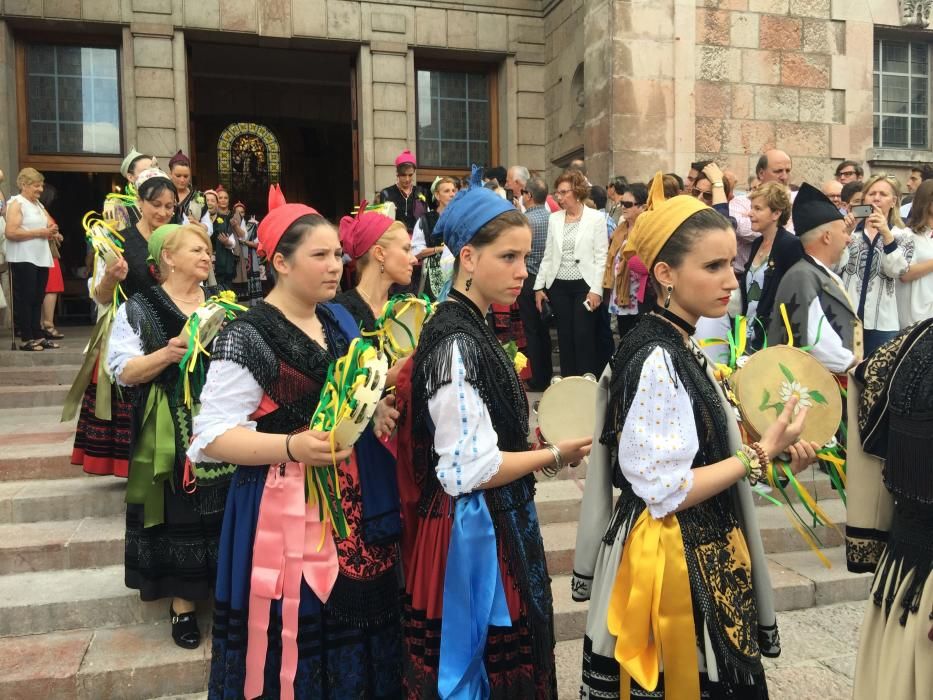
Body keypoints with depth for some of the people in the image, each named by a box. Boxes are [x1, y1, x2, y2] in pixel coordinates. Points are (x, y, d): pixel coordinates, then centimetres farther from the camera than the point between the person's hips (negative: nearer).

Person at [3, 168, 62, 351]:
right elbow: (11, 232, -17)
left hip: (41, 258, 7)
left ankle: (38, 335, 13)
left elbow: (48, 225, 26)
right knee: (25, 299, -3)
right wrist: (40, 233, -17)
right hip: (23, 259, -7)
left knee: (38, 299, 9)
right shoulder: (16, 203, -6)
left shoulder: (39, 205, 18)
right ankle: (26, 338, 0)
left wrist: (52, 233, 2)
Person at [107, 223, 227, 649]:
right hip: (171, 433, -3)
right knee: (180, 515, 2)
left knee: (225, 510, 8)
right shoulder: (139, 309, -1)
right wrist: (168, 353, -23)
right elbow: (123, 372, -9)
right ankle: (182, 603, 16)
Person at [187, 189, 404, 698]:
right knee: (297, 639, 4)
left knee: (355, 624, 15)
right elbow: (211, 436, -16)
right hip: (287, 509, -6)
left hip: (350, 500, 7)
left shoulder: (340, 320, 8)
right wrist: (293, 447, -28)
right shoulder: (248, 336, -14)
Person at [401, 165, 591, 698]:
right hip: (474, 533, -9)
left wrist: (532, 437, 6)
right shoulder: (458, 344, -23)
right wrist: (556, 455, -13)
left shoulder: (468, 329, 7)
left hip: (487, 527, 9)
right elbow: (469, 471, -24)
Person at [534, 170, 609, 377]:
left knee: (584, 337, -3)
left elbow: (601, 257, -5)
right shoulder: (554, 218, 8)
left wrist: (596, 289, -12)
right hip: (558, 286, 4)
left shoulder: (596, 218, -3)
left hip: (584, 285, -4)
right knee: (564, 337, 8)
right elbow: (548, 256, 11)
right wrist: (539, 286, 7)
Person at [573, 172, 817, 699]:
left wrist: (767, 449, 1)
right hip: (669, 562, -9)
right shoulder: (657, 361, -23)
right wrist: (761, 454, -17)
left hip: (701, 553, 9)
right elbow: (667, 491, -24)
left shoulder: (683, 347, 5)